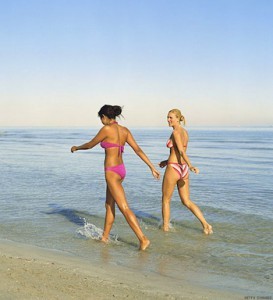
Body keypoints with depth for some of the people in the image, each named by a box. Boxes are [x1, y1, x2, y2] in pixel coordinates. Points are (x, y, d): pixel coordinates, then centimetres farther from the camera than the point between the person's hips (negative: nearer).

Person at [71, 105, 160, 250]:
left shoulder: (106, 129, -14)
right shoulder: (124, 130, 7)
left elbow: (90, 145, -1)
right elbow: (138, 150, 3)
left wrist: (76, 148, 18)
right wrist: (152, 167, 3)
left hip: (112, 172, -9)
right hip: (121, 170, 9)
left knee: (124, 208, -8)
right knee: (109, 205, 19)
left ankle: (143, 239, -11)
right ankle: (105, 237, 31)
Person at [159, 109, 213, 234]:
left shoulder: (175, 132, -13)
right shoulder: (184, 132, 13)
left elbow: (181, 151, -24)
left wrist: (190, 166, -34)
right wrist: (167, 161, 30)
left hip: (173, 168, -8)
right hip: (183, 169, 8)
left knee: (166, 200, 10)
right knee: (186, 201, 12)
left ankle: (165, 227, 20)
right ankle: (205, 225, 2)